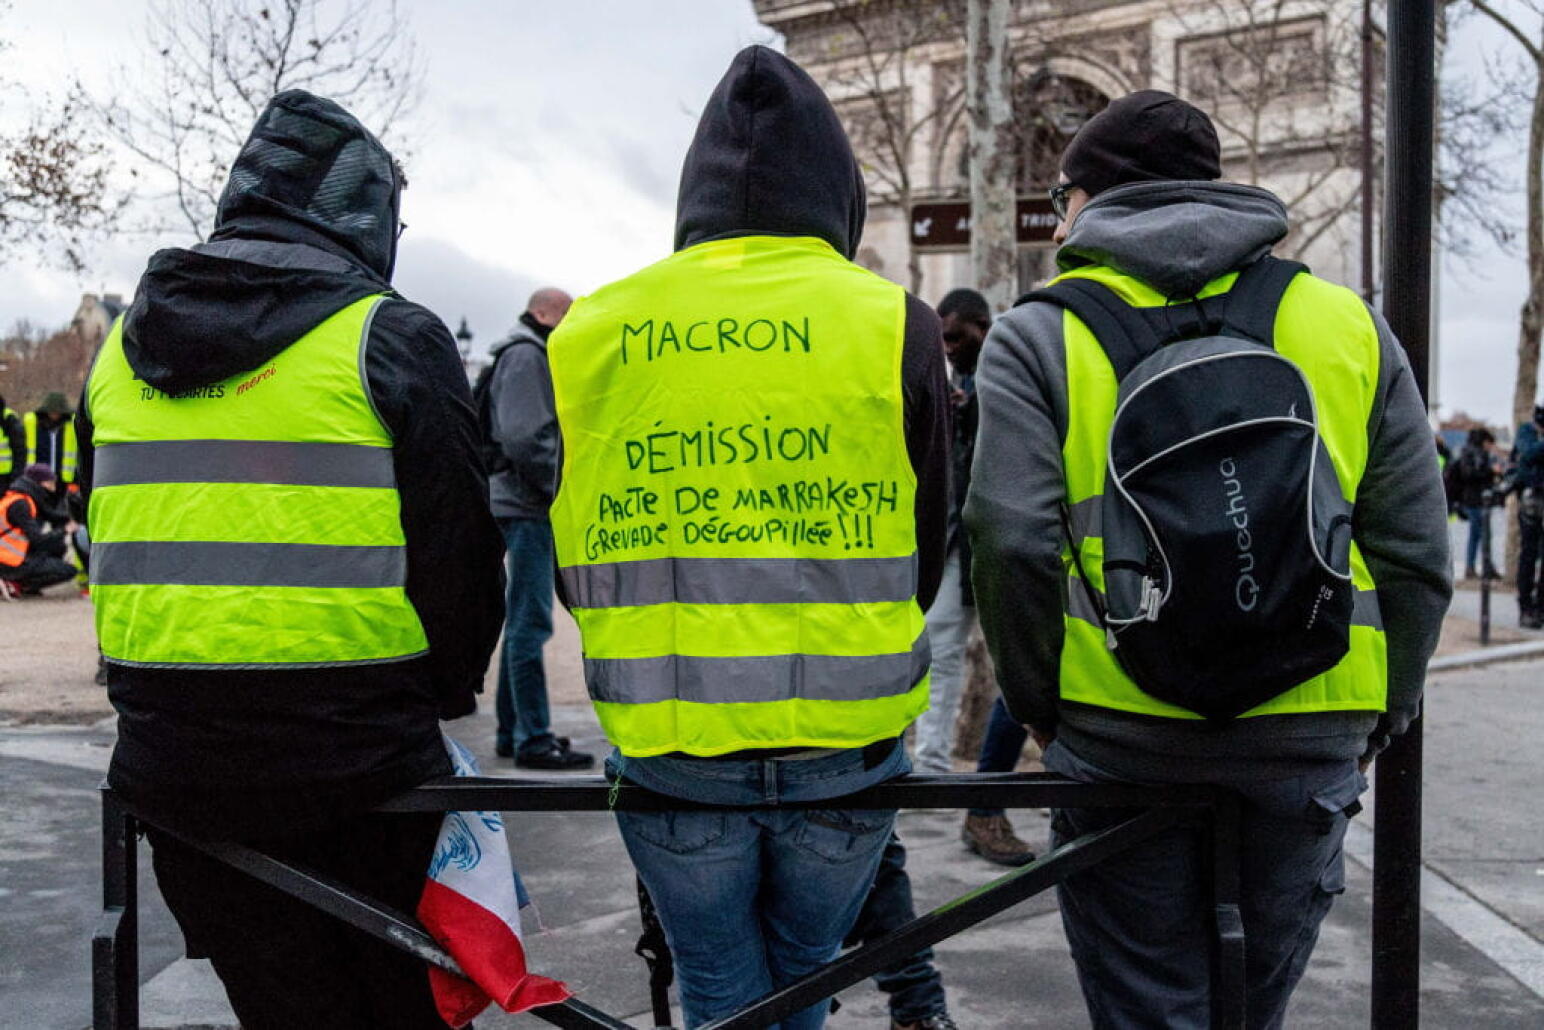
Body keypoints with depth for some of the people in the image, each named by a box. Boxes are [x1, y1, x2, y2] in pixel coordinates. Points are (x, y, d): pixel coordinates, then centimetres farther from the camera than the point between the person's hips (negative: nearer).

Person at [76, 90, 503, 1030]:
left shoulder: (120, 351, 11)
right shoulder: (391, 339, -7)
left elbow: (110, 549, 16)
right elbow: (459, 552, -8)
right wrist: (447, 690, 9)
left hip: (171, 767, 5)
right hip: (356, 773, -5)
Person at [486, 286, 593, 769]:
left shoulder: (535, 356, 24)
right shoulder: (525, 355, -9)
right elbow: (523, 438, -21)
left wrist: (558, 492, 14)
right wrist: (558, 490, -15)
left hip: (528, 507, 11)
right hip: (527, 507, -11)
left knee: (523, 621, 14)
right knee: (530, 623, -9)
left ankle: (512, 730, 22)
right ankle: (533, 738, -7)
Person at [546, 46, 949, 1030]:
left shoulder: (588, 333, 1)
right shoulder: (893, 323, -3)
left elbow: (574, 561, 8)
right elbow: (926, 547, 5)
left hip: (667, 757, 0)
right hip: (844, 751, 0)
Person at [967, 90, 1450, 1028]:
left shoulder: (1038, 336, -1)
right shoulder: (1348, 325, 8)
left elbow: (1016, 544, -11)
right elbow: (1417, 555, 5)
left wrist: (1041, 706, 3)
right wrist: (1379, 720, 16)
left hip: (1119, 738, -3)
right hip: (1307, 740, 3)